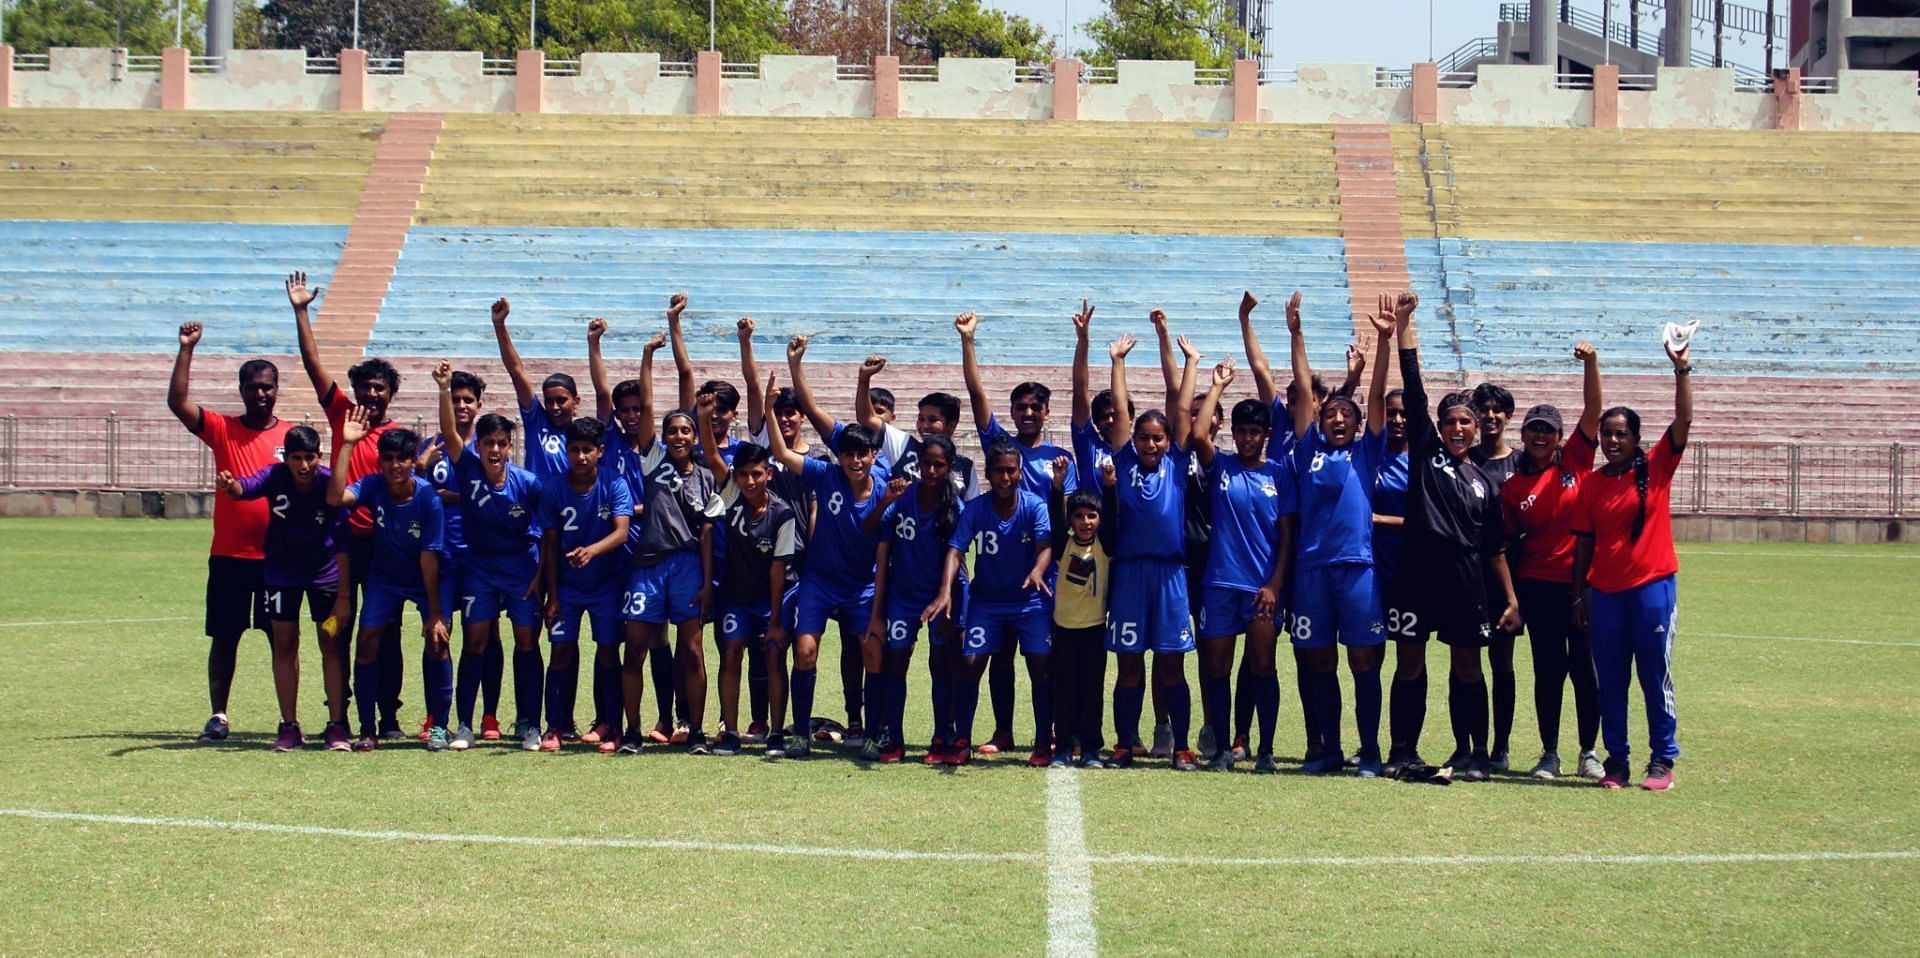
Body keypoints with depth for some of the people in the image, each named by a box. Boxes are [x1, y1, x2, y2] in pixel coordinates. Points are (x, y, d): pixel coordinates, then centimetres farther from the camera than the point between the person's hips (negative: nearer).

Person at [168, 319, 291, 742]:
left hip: (278, 556, 0)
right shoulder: (222, 429, 2)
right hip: (229, 555, 0)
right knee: (223, 637, 5)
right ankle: (218, 715, 14)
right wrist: (186, 350, -17)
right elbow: (178, 401, -9)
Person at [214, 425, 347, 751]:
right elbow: (245, 488, -41)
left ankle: (336, 725, 4)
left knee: (331, 643, -2)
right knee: (284, 643, 3)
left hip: (325, 571, -1)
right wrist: (230, 486, -66)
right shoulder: (276, 476, -20)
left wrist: (343, 596, -22)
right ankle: (289, 726, 10)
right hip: (282, 570, 1)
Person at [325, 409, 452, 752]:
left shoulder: (428, 498, -25)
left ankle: (439, 727, -3)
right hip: (385, 578, 2)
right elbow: (335, 498, -37)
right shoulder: (373, 486, -18)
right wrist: (347, 445, -38)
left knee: (436, 641, -15)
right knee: (368, 640, -10)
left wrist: (434, 613, -21)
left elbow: (429, 556, -23)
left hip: (429, 579, -2)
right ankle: (367, 729, -2)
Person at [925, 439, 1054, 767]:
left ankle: (1043, 743, 3)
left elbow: (1045, 544, -29)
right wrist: (945, 592, -38)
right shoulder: (974, 510, -12)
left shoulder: (1034, 506, -14)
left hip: (1030, 601, -1)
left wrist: (1038, 571, -52)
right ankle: (961, 742, 1)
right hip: (985, 601, 1)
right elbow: (955, 550, -21)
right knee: (971, 665, -8)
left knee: (1041, 667, -9)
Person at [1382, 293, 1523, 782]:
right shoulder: (1425, 452, 6)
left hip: (1466, 578, 1)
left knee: (1467, 665, 6)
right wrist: (1404, 325, -6)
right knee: (1409, 662, 2)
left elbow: (1495, 548, 11)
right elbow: (1414, 389, 0)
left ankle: (1476, 754, 11)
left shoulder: (1484, 483, 10)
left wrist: (1511, 598, 5)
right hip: (1417, 571, -1)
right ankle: (1403, 749, 10)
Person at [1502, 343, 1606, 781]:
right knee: (1549, 670, 5)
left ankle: (1588, 753, 14)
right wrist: (1510, 596, -1)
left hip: (1584, 581, 0)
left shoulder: (1575, 462, 3)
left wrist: (1591, 363, -19)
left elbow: (1593, 411, -6)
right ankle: (1549, 754, 13)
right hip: (1539, 586, 0)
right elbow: (1508, 546, 5)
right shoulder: (1512, 489, 3)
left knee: (1586, 668, 4)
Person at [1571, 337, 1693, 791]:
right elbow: (1584, 541, 8)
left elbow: (1683, 421, -10)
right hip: (1604, 591, 3)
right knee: (1610, 681, 6)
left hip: (1652, 585, -3)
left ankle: (1663, 760, 8)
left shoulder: (1656, 469, 0)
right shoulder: (1592, 484, 6)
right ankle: (1615, 760, 14)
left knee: (1656, 677, 1)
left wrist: (1681, 370, -17)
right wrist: (1579, 593, 5)